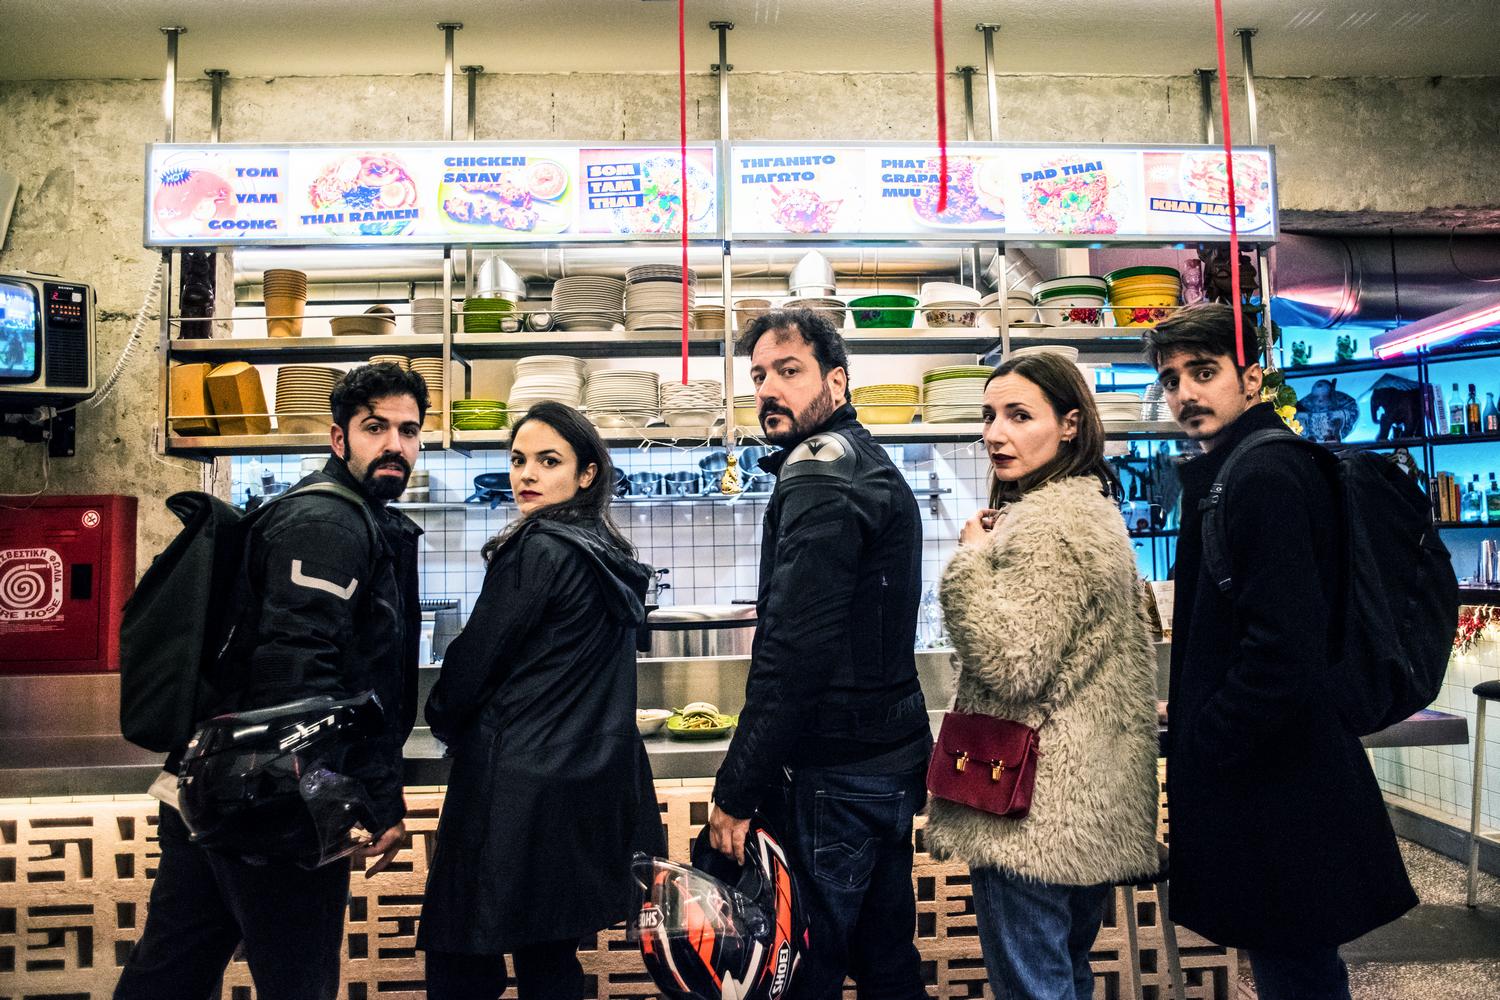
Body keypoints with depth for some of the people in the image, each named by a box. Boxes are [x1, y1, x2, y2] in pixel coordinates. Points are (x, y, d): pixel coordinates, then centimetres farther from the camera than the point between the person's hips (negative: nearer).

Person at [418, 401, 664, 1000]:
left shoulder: (539, 550, -15)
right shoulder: (610, 556, 11)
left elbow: (475, 658, -10)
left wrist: (443, 718, 10)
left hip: (520, 783, -9)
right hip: (594, 781, 9)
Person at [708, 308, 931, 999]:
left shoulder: (818, 478, -16)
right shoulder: (874, 468, 15)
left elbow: (793, 655, -24)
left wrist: (736, 793, -19)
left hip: (834, 774, -10)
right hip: (890, 755, 10)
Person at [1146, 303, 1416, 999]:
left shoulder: (1262, 479, -20)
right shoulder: (1229, 472, 11)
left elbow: (1284, 655, -27)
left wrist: (1193, 752, -16)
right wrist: (1191, 708, 13)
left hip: (1276, 802, -10)